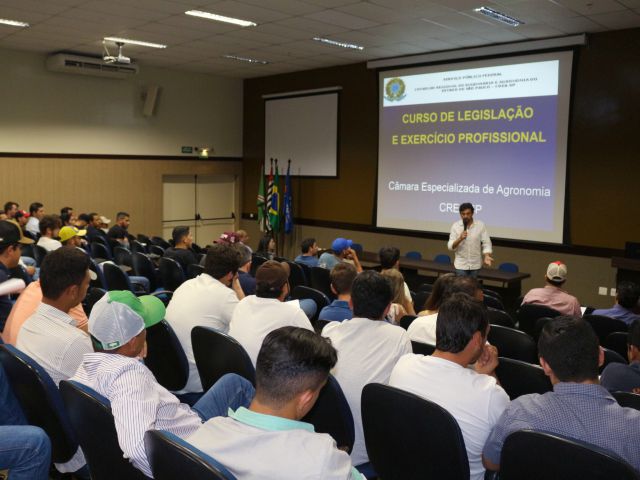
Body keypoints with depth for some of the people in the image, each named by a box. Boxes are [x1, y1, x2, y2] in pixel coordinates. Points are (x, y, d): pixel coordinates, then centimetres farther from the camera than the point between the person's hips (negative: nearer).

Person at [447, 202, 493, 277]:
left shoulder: (480, 225, -6)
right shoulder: (455, 226, -7)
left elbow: (486, 243, -4)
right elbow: (450, 246, -8)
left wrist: (486, 256, -21)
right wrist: (460, 239, -27)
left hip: (475, 264, 1)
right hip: (461, 264, -1)